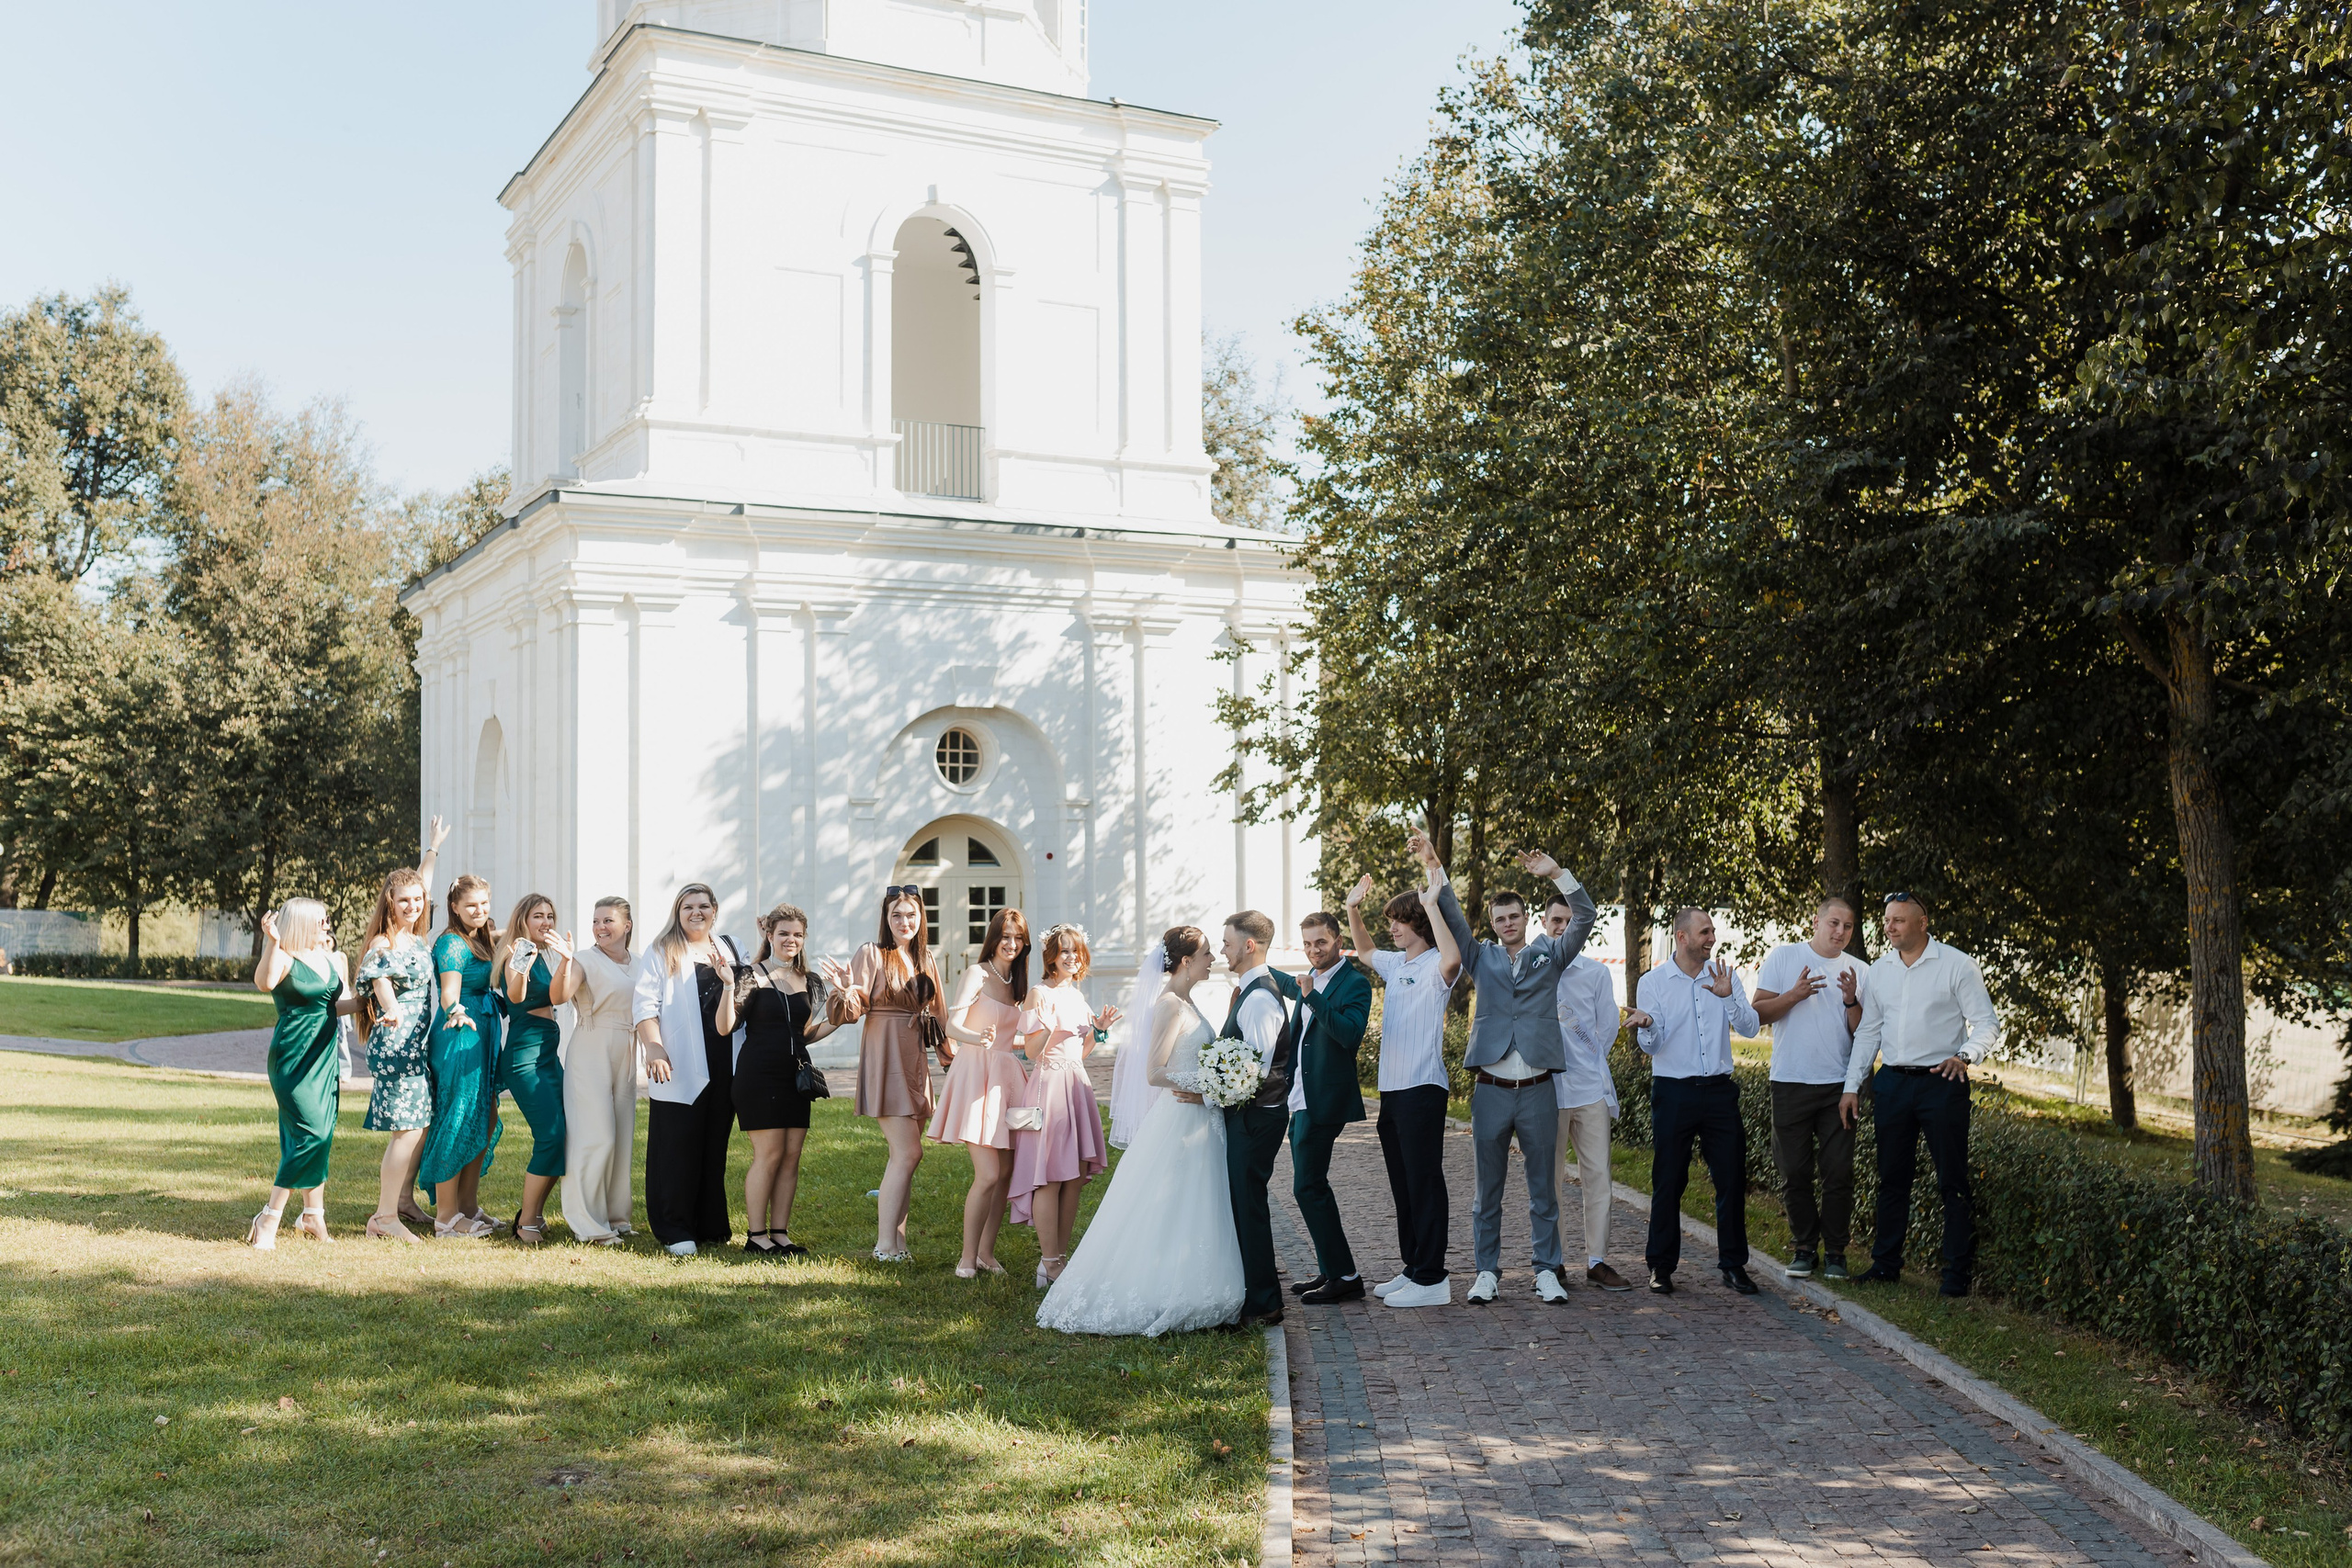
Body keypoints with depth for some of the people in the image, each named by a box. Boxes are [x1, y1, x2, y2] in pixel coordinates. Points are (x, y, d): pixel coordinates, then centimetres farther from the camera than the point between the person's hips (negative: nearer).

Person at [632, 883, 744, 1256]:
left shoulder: (731, 950, 17)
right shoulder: (661, 952, 5)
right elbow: (645, 1004, -3)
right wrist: (653, 1047, -14)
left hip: (723, 1067, 4)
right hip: (680, 1068, -4)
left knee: (715, 1146, 9)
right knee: (678, 1147, -4)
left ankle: (711, 1226, 16)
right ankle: (675, 1231, 1)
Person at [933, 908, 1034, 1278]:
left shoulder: (1016, 983, 15)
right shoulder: (977, 975, -5)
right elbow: (952, 1026, -16)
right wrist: (979, 1037, -34)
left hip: (1006, 1079, 7)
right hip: (976, 1076, -7)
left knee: (1006, 1173, 6)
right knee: (988, 1175, -12)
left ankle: (986, 1252, 17)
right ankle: (967, 1258, -1)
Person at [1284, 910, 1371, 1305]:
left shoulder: (1354, 983, -12)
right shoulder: (1311, 979, 14)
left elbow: (1351, 1035, -25)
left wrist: (1313, 997, -27)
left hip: (1325, 1100, -9)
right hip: (1301, 1098, 9)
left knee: (1308, 1187, -9)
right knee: (1312, 1186, 14)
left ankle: (1345, 1276, -4)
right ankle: (1329, 1271, 23)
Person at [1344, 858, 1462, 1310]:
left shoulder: (1435, 966, -10)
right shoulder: (1395, 963, 15)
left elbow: (1453, 957, -35)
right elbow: (1364, 951, 36)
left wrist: (1431, 904, -27)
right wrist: (1353, 911, 21)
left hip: (1422, 1089, -9)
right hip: (1391, 1089, 9)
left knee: (1424, 1183, -6)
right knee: (1403, 1184, 14)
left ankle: (1432, 1280, -2)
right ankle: (1413, 1269, 22)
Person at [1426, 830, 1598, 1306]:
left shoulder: (1550, 955, 9)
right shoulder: (1482, 958, 10)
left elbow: (1585, 917, -1)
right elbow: (1452, 919, 3)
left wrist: (1556, 874, -13)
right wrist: (1434, 868, -8)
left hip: (1538, 1090, 0)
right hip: (1491, 1089, 1)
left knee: (1543, 1186, 6)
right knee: (1488, 1189, 6)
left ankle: (1547, 1271, 14)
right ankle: (1487, 1271, 13)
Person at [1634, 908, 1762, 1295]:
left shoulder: (1724, 976, 7)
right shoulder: (1653, 982, 0)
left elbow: (1750, 1027, -2)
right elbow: (1651, 1045, -2)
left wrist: (1728, 997, -19)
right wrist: (1646, 1027, -24)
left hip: (1719, 1090, 2)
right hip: (1673, 1092, -2)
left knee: (1732, 1178, 2)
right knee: (1668, 1181, 1)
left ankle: (1733, 1264, 13)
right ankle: (1661, 1267, 11)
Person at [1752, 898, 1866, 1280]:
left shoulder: (1857, 970, 9)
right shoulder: (1783, 957, 3)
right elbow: (1758, 1013, -1)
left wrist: (1851, 1001, -12)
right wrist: (1794, 995, -16)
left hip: (1839, 1086, 1)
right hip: (1790, 1082, -1)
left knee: (1839, 1173, -2)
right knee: (1794, 1173, 4)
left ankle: (1835, 1252, 9)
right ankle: (1804, 1248, 16)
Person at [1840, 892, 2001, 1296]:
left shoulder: (1957, 965, -4)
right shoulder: (1878, 971, 10)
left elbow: (1987, 1024, -4)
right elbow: (1867, 1032, 15)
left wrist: (1964, 1056, -22)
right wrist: (1851, 1087, 10)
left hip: (1941, 1082, -4)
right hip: (1892, 1082, 5)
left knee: (1953, 1181, -1)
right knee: (1892, 1178, 10)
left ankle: (1957, 1273, 6)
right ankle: (1885, 1263, 19)